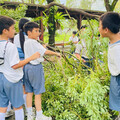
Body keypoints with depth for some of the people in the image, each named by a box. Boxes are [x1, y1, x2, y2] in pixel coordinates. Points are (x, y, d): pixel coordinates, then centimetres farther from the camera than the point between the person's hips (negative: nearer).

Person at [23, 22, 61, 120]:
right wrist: (56, 53, -5)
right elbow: (46, 52, -17)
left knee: (29, 92, 13)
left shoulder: (26, 42, 10)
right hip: (36, 67, -9)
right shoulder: (34, 43, -16)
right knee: (38, 93, 0)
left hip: (27, 67, 9)